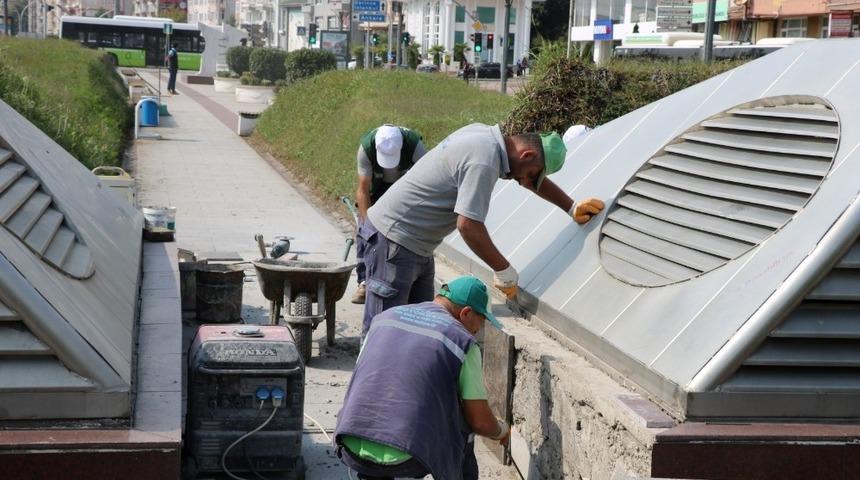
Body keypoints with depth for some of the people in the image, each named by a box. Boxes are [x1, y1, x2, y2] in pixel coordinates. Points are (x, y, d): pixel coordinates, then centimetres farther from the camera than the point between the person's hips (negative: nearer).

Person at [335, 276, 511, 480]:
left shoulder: (385, 317, 15)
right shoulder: (463, 342, 2)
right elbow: (481, 421, 4)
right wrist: (501, 431, 27)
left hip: (352, 453, 4)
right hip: (406, 461, -4)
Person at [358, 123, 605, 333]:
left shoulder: (486, 134, 5)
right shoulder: (483, 162, -25)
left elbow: (535, 177, 20)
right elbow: (468, 225, -29)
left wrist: (572, 208, 16)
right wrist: (504, 270, -18)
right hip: (394, 239, -10)